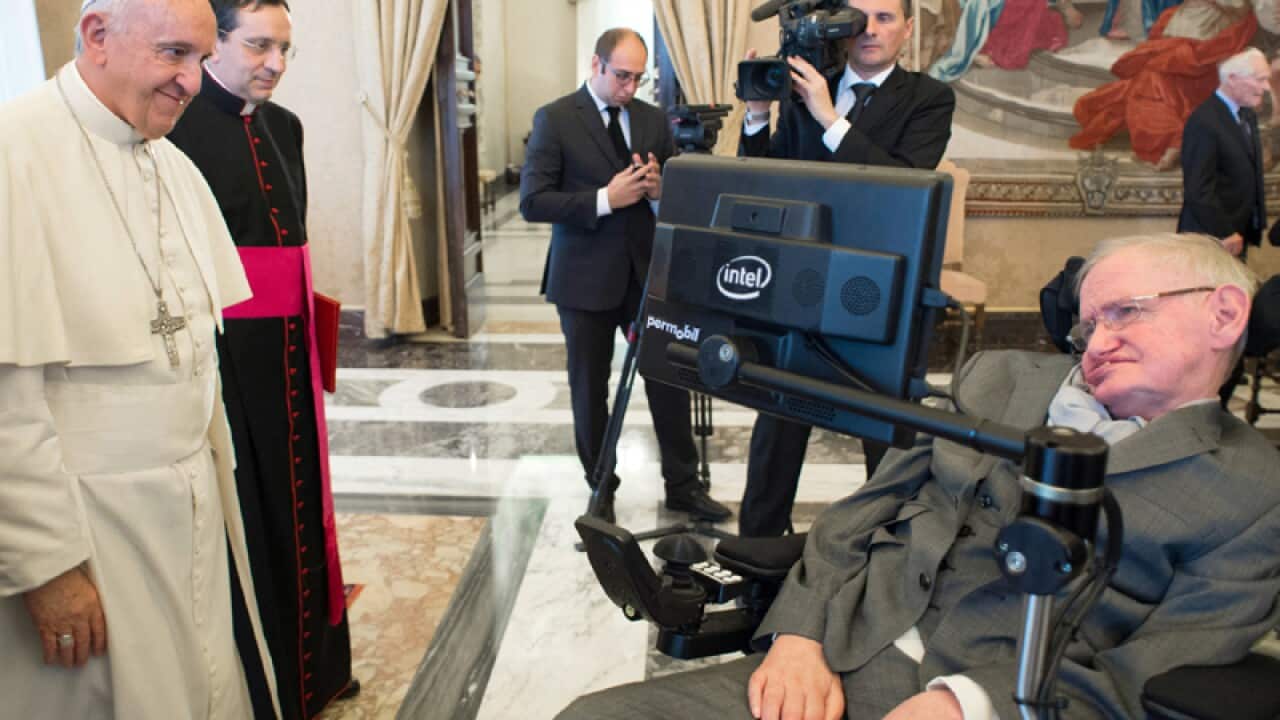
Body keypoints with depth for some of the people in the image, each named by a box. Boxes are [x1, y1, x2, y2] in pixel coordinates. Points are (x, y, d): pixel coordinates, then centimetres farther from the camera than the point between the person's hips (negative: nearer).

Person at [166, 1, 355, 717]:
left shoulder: (285, 127, 12)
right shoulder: (176, 122, -10)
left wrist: (305, 324, 14)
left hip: (289, 349, 7)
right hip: (223, 352, -7)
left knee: (294, 496, 14)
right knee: (242, 512, 3)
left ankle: (309, 662, 31)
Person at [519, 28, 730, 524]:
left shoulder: (653, 119, 8)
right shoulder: (554, 119, -6)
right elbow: (532, 202, -12)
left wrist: (660, 190, -11)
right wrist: (605, 199, -21)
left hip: (647, 272, 4)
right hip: (586, 278, -3)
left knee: (670, 377, 4)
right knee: (589, 389, 7)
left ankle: (683, 485, 21)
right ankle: (601, 492, 25)